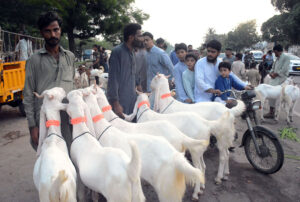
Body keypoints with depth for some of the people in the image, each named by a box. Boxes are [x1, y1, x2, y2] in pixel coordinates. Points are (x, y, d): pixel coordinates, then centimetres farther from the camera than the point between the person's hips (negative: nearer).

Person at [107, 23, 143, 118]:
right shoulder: (117, 52, -13)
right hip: (120, 102, -7)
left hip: (132, 101, 7)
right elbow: (113, 79, -16)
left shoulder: (132, 52, 12)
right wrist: (115, 103, -18)